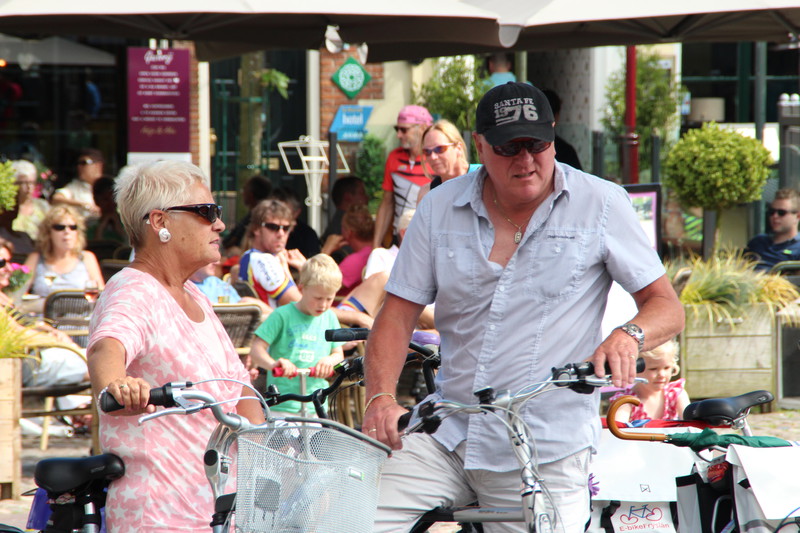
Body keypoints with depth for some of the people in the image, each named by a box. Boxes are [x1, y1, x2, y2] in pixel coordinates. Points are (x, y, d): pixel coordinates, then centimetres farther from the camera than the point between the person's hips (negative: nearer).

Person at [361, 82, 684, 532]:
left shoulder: (601, 204, 1)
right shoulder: (441, 208, 8)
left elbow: (668, 307, 1)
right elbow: (398, 314, 7)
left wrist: (629, 335, -23)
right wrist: (381, 397, -11)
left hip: (547, 453, -2)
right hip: (446, 435, 2)